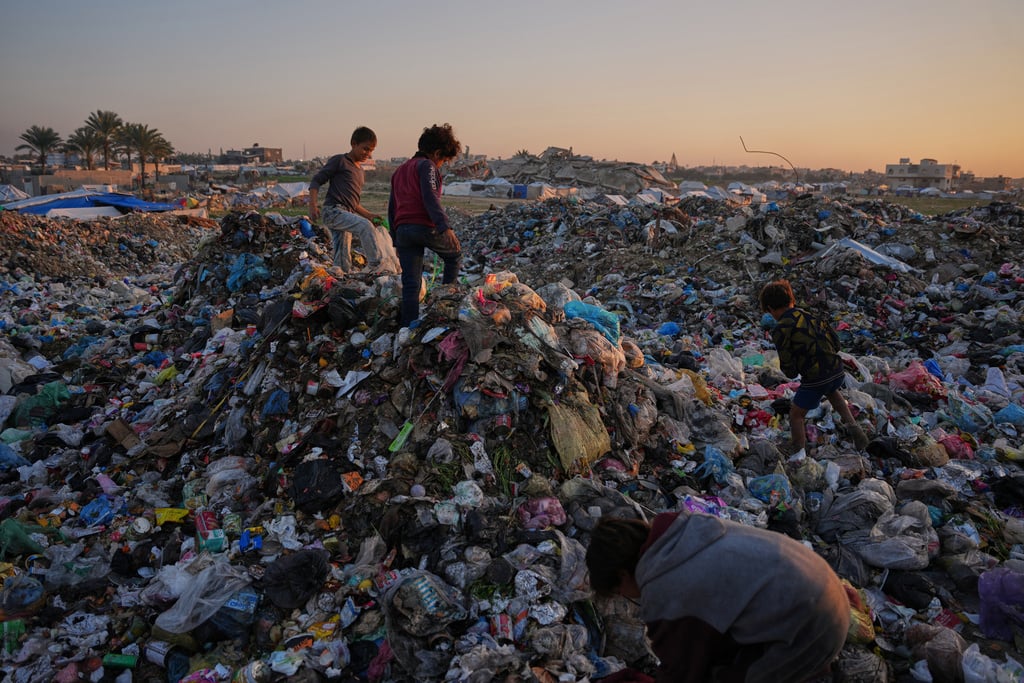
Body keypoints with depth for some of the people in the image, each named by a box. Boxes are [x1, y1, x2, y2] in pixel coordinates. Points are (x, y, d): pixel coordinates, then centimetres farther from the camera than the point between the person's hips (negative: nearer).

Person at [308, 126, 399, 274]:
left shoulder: (359, 170, 27)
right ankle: (377, 266, -34)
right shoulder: (339, 161, 3)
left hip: (348, 213, 9)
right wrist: (313, 204, -16)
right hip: (334, 211, -9)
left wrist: (369, 215, 14)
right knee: (365, 226, -31)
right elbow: (316, 181, -1)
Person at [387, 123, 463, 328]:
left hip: (402, 230, 7)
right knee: (455, 255, 17)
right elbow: (430, 198, -15)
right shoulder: (427, 166, 1)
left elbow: (391, 208, 27)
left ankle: (409, 327, 3)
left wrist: (396, 239, 28)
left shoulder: (399, 171, 27)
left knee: (410, 284, 6)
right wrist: (445, 227, -23)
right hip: (425, 226, -7)